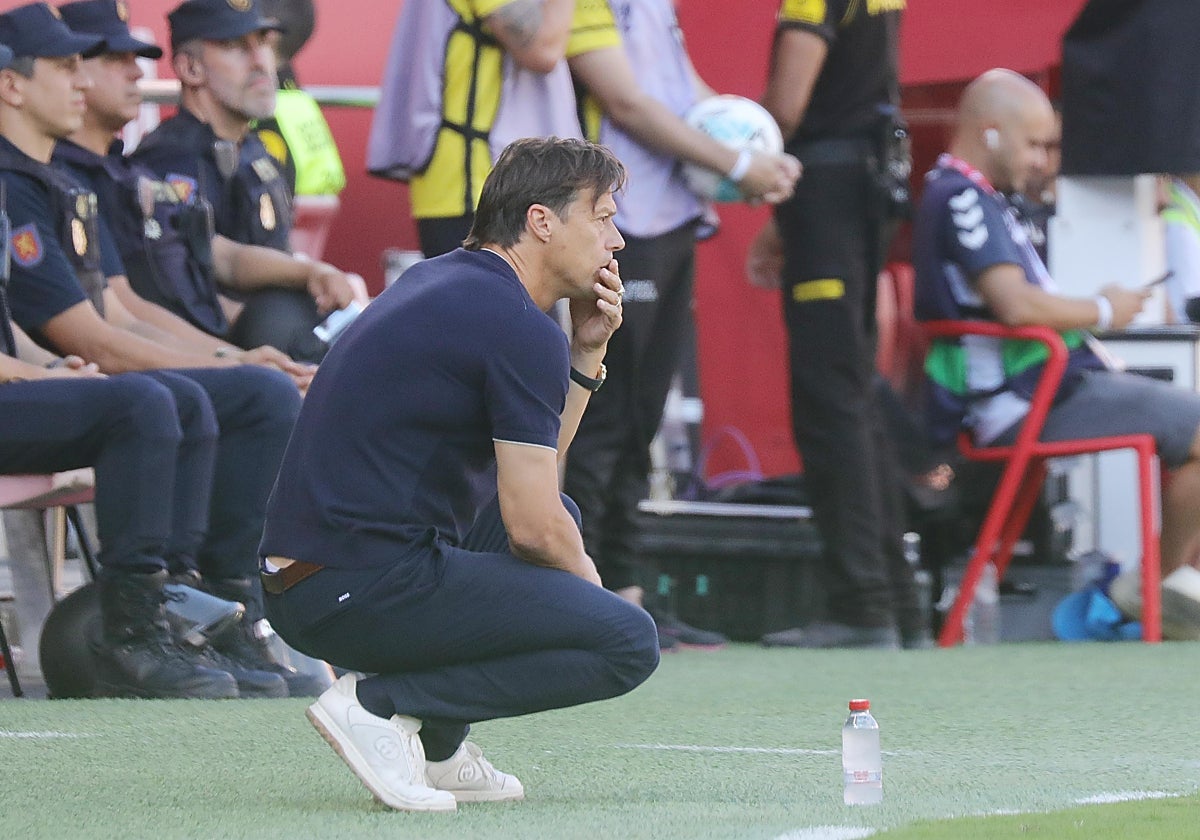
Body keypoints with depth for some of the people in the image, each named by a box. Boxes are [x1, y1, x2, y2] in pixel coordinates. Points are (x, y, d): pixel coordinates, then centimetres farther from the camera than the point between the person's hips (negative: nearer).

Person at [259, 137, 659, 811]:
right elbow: (534, 527, -10)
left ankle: (434, 747, 15)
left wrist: (587, 352, 15)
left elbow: (530, 479, 26)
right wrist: (587, 583, 11)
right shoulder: (520, 328, -11)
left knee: (563, 510, 30)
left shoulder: (444, 282, 18)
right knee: (629, 642, -11)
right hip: (367, 589, -10)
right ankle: (383, 705, -10)